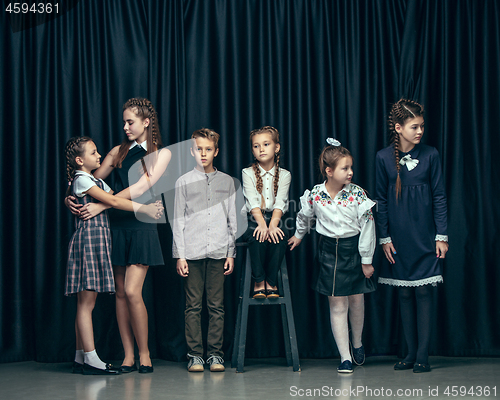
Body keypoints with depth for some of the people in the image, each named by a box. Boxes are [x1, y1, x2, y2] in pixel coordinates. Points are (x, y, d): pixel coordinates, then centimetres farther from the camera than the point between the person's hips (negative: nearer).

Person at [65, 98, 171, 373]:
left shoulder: (161, 154, 2)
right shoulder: (118, 152, 13)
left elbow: (140, 188, -10)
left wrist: (100, 206, -16)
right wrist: (70, 197, -5)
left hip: (141, 225, -4)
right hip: (116, 225, 4)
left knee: (132, 291, -13)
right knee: (120, 292, 2)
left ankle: (144, 353, 1)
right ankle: (128, 356, 7)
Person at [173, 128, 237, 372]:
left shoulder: (227, 182, 11)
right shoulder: (183, 182, 7)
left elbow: (232, 220, 12)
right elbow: (178, 221, 5)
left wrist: (231, 253, 6)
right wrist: (179, 255, -2)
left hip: (218, 252, 1)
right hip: (192, 252, -1)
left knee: (216, 306, 2)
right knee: (193, 306, 0)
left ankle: (215, 354, 9)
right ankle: (194, 354, 7)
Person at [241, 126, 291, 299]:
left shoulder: (284, 175, 6)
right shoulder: (248, 173, 4)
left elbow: (280, 202, -9)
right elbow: (253, 201, -12)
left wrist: (272, 225, -27)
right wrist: (262, 223, -29)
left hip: (274, 219, 1)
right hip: (253, 220, -1)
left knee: (279, 238, -31)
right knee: (258, 238, -33)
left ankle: (271, 281, -13)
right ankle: (259, 281, -15)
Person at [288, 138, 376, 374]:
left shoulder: (357, 194, -12)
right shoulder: (315, 195, -8)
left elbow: (367, 226, -8)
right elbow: (304, 216, 14)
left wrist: (366, 260, -6)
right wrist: (299, 235, 29)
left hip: (354, 250, 0)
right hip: (329, 251, 1)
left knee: (356, 301, 10)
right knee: (337, 305, 0)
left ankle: (357, 343, 37)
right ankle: (345, 357, 3)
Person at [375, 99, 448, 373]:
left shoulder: (430, 155, -3)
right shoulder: (384, 158, -1)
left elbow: (439, 196, 1)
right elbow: (381, 200, 4)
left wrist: (441, 236, -3)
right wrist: (384, 237, 1)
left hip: (424, 235, -1)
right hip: (399, 237, 1)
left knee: (423, 292, -2)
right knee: (405, 293, 7)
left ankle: (423, 355, 3)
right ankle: (411, 353, 15)